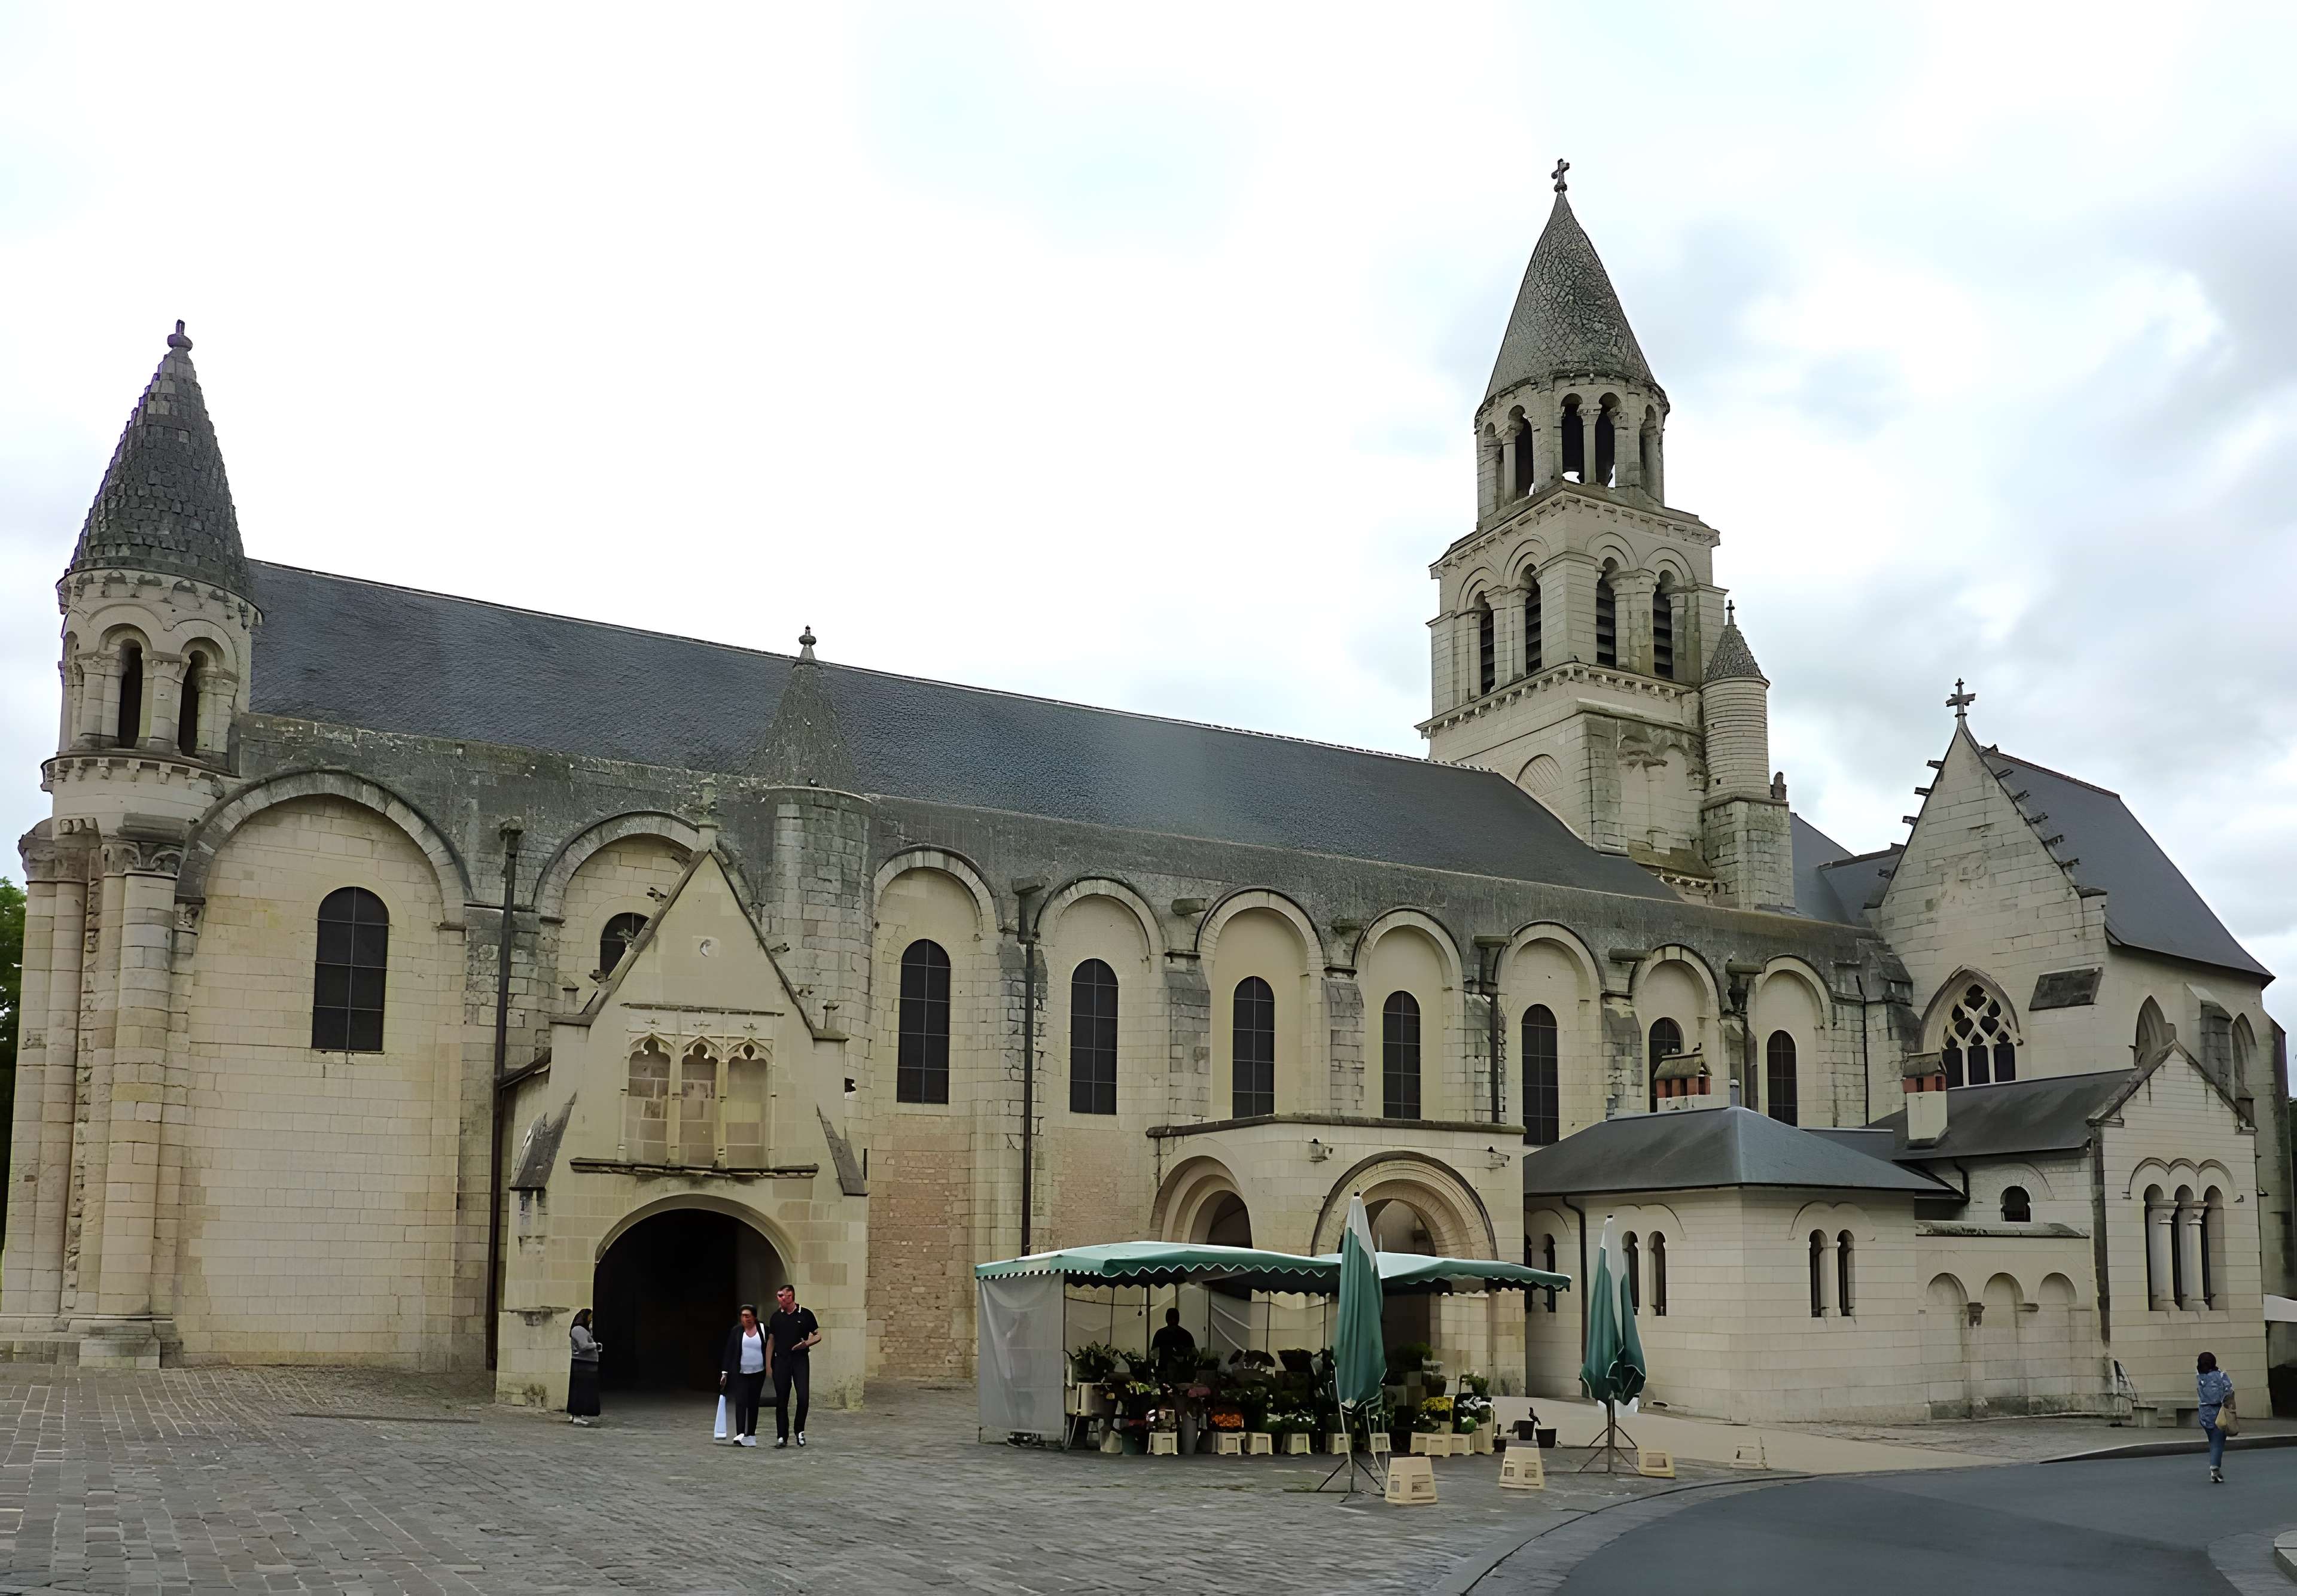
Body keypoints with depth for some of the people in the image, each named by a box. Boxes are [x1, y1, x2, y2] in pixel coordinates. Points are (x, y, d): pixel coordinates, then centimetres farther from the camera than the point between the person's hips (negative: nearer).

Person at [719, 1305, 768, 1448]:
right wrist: (725, 1372, -2)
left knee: (753, 1404, 7)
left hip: (758, 1374, 1)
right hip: (740, 1374, -1)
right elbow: (729, 1352, 2)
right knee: (741, 1403, -11)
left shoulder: (763, 1331, 1)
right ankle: (740, 1435, -19)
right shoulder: (736, 1331, 1)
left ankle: (751, 1435, 16)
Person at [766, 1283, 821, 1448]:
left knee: (803, 1396, -10)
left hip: (800, 1359, -2)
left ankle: (800, 1431, 10)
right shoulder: (776, 1317, 9)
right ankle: (782, 1437, 9)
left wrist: (807, 1343, -14)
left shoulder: (805, 1314, 1)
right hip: (781, 1360, 2)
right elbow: (771, 1340, 14)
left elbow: (818, 1336, 5)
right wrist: (768, 1361, 6)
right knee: (781, 1400, 2)